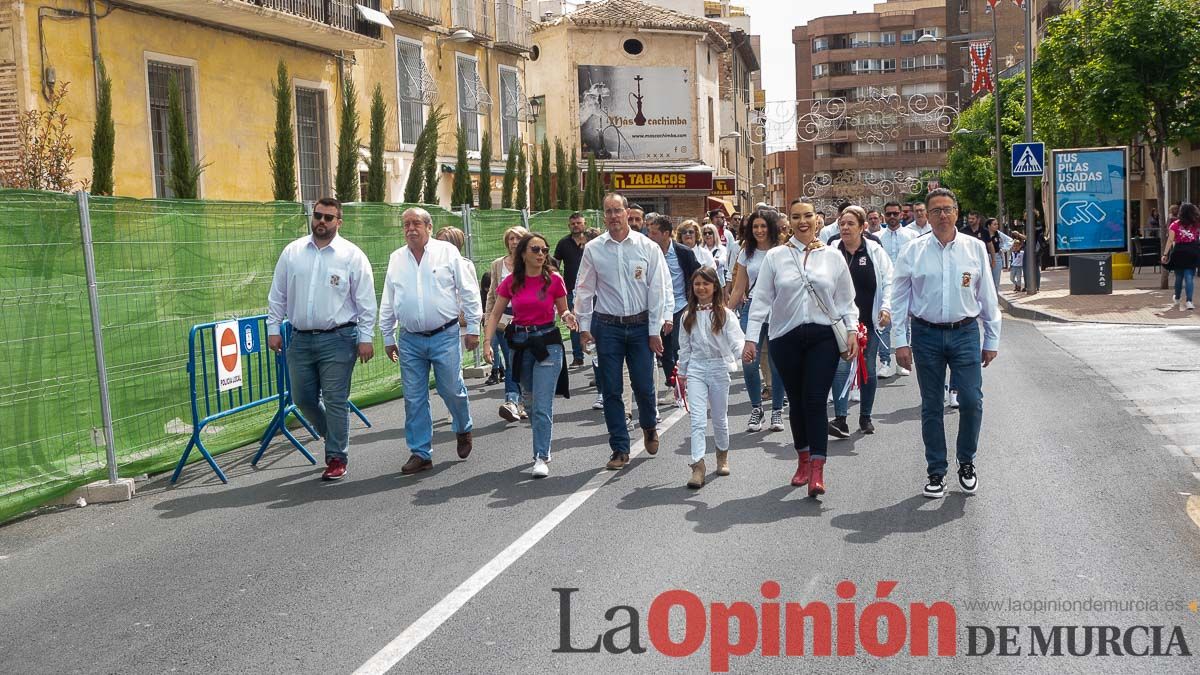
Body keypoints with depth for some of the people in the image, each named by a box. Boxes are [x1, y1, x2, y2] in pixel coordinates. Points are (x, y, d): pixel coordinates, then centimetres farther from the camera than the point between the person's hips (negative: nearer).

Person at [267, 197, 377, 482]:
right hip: (300, 340, 4)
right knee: (303, 398, 9)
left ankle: (336, 458, 9)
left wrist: (365, 338, -6)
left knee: (335, 401, -2)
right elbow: (277, 295, 12)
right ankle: (335, 436, 33)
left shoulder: (352, 255, -3)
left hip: (337, 340, -4)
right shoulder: (292, 252, 6)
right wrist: (273, 329, 7)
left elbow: (366, 302, -2)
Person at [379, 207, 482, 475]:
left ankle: (463, 430, 31)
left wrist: (473, 328, -2)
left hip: (444, 336, -3)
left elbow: (468, 291, 0)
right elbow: (388, 302, 14)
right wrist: (388, 337, 14)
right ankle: (420, 453, 12)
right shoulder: (396, 259, 8)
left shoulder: (447, 252, -1)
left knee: (452, 390, 1)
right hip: (410, 340, 3)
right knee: (414, 399, 3)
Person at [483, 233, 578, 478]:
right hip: (520, 344, 3)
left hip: (548, 344, -3)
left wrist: (568, 318, -16)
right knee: (534, 399, 17)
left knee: (542, 405, -10)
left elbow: (563, 311, 8)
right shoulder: (511, 282, 1)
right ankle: (542, 448, 37)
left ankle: (542, 458, -7)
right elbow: (495, 313, 4)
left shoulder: (554, 280, -4)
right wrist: (487, 341, -8)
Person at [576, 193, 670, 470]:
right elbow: (584, 290, 6)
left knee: (644, 385, 2)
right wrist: (584, 327, 3)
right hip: (607, 326, 1)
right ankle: (620, 449, 13)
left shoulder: (648, 247, -3)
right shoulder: (593, 249, 0)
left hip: (640, 325, -1)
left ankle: (649, 426, 34)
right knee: (611, 390, 2)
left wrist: (655, 330, -3)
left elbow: (657, 289, -2)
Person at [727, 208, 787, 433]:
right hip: (752, 310, 2)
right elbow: (738, 289, 14)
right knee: (749, 362, -7)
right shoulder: (747, 253, 12)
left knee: (777, 363, 1)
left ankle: (777, 410, 16)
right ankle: (756, 409, 10)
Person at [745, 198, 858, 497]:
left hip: (823, 336, -1)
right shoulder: (775, 257, 3)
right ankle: (803, 460, 27)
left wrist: (852, 330, -1)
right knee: (797, 401, 10)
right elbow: (761, 300, 3)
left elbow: (846, 301, 10)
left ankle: (817, 469, -8)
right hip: (786, 338, 1)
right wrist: (751, 338, -2)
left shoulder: (833, 257, 5)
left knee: (815, 402, -9)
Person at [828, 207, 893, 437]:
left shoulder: (875, 252, 1)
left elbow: (888, 282, 3)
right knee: (841, 367, -12)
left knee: (868, 369, 9)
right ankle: (840, 419, -15)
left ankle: (865, 417, 22)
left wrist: (886, 308, -9)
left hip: (870, 321, 1)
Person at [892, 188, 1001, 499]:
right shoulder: (913, 252, 1)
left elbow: (988, 297, 7)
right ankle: (936, 473, 18)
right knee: (931, 407, 7)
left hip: (965, 333, 0)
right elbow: (899, 298, 3)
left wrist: (992, 340, 7)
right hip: (926, 335, 0)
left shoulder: (975, 248, 3)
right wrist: (900, 341, -2)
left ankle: (966, 463, 19)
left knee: (972, 401, -4)